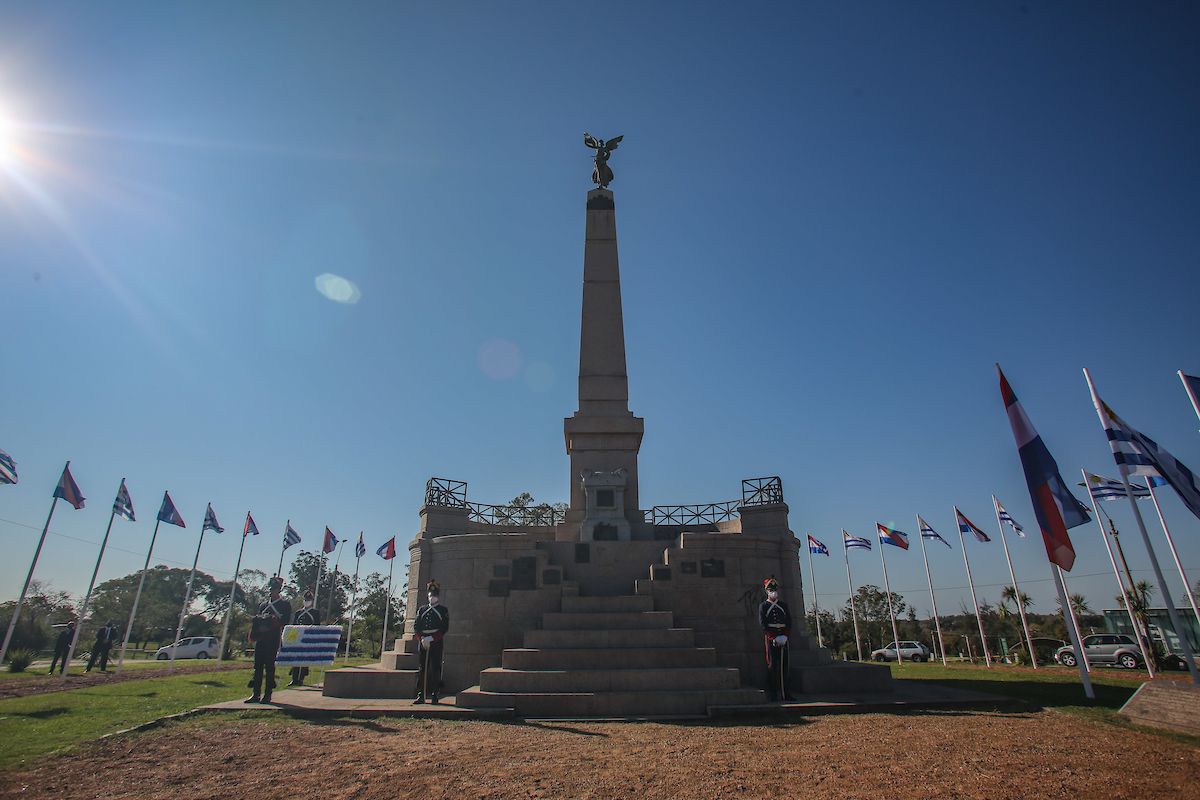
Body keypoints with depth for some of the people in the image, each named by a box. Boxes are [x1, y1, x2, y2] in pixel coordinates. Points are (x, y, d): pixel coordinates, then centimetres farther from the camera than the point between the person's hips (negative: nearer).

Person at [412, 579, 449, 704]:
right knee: (422, 669, 3)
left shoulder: (444, 610, 4)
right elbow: (416, 626, 6)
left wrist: (431, 638, -13)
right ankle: (420, 695, 9)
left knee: (435, 669, -2)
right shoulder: (421, 610, 14)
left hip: (436, 644, -3)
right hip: (422, 644, 3)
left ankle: (434, 695, 4)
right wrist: (422, 639, -9)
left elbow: (444, 628, -4)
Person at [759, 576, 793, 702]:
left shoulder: (784, 605, 14)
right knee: (772, 666, -5)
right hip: (770, 639, -4)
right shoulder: (763, 606, 2)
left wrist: (785, 636, -6)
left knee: (784, 665, 6)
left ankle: (785, 694, 13)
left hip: (783, 639, 4)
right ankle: (772, 695, -1)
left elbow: (789, 623, 9)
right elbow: (763, 625, -6)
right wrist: (774, 638, -14)